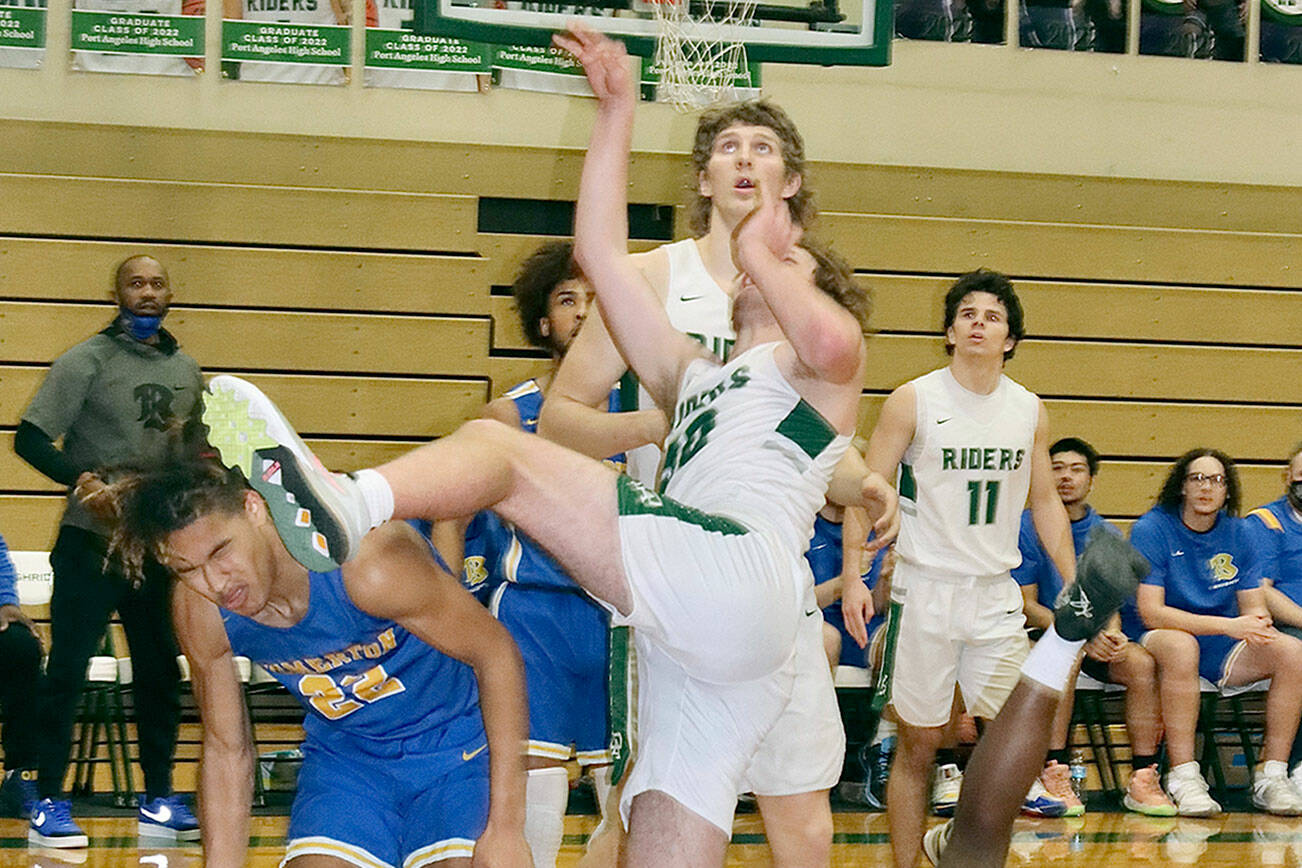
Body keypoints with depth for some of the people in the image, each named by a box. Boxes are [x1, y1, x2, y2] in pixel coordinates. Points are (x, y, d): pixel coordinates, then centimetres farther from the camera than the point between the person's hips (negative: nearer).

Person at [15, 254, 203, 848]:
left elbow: (196, 457, 22)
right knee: (67, 671, -4)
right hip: (90, 540, -5)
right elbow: (30, 438, -11)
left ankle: (158, 800, 19)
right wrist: (78, 477, -27)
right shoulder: (87, 361, -5)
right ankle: (49, 804, 1)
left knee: (161, 674, 9)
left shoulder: (186, 372, 12)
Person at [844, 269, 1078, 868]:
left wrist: (1073, 587, 12)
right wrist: (853, 579, -16)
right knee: (918, 743, 1)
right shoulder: (913, 401, -5)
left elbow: (1045, 503, 16)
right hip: (925, 588, -3)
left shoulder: (1029, 411, 6)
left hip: (996, 594, 4)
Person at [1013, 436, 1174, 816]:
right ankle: (1054, 775, -36)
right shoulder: (1027, 527, -3)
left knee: (1142, 663, -25)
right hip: (1040, 634, -4)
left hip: (1095, 639, 4)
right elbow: (1025, 605, -7)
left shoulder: (1106, 535, 10)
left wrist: (1111, 633, -20)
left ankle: (1142, 780, -22)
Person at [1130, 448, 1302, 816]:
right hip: (1159, 639, -5)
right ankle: (1183, 779, -36)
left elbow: (1254, 608, 4)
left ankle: (1271, 777, -17)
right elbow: (1150, 611, -20)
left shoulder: (1238, 533, 4)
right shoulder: (1151, 529, -11)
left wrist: (1258, 625, -23)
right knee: (1180, 645, -39)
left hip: (1222, 649, 5)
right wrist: (1227, 625, -29)